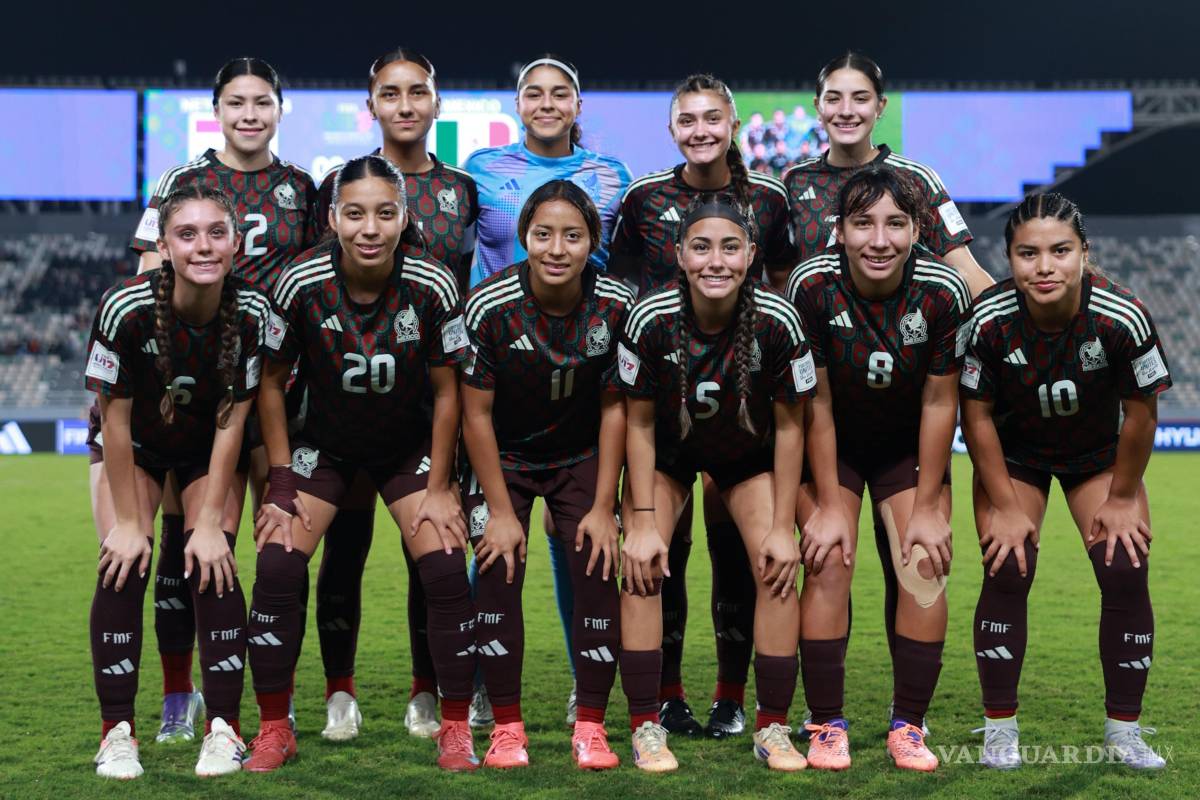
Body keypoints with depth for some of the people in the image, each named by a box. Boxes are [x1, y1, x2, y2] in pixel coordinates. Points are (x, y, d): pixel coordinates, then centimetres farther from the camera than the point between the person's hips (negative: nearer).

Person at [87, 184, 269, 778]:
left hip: (209, 448, 1)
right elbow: (115, 419, -21)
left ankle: (223, 729, -5)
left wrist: (210, 522, -17)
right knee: (125, 566, -14)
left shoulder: (251, 312, -27)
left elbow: (231, 421, -18)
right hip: (132, 445, -1)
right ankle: (117, 731, -6)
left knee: (212, 564, -13)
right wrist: (126, 520, -17)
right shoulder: (125, 308, -33)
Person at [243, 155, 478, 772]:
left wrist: (437, 487, -8)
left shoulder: (433, 288, -20)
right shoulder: (300, 286, -21)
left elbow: (447, 390, -9)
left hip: (409, 446, 0)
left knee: (446, 571, -14)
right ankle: (275, 729, 4)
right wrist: (281, 484, -9)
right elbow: (271, 382, -8)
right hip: (322, 444, 0)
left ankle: (456, 729, 4)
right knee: (277, 566, -14)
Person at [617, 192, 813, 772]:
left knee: (778, 568, -12)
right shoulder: (650, 319, -29)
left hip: (748, 453, 0)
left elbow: (789, 425, -16)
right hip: (667, 449, 0)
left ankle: (772, 729, 3)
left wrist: (783, 527, -14)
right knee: (641, 566, -14)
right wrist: (642, 522, -16)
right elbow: (638, 422, -16)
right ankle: (645, 726, -2)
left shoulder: (777, 321, -29)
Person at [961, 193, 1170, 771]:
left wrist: (1121, 498, -7)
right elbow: (976, 414, -16)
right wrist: (1004, 506, -13)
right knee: (1008, 573, -12)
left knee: (1126, 574, -9)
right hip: (1014, 453, 0)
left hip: (1100, 452, 1)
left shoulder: (1123, 318, -31)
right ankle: (999, 730, 1)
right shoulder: (988, 320, -30)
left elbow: (1140, 413, -16)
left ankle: (1124, 732, 6)